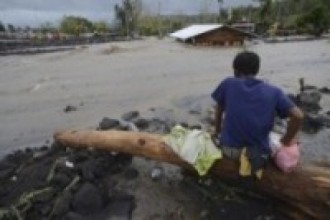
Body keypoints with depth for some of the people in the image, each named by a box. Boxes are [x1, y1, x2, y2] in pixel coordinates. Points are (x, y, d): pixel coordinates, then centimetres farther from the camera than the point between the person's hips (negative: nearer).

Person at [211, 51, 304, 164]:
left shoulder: (227, 84, -2)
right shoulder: (273, 91, 0)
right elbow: (298, 116, -7)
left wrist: (217, 132, 23)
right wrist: (286, 142, 6)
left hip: (230, 148, 0)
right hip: (259, 153, 1)